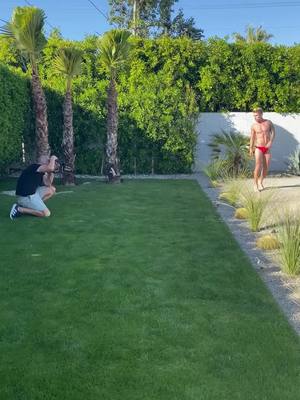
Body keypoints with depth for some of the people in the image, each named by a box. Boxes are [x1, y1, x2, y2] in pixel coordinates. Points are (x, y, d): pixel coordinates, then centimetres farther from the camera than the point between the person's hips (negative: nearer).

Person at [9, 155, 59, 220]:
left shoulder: (41, 171, 14)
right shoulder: (36, 167, -15)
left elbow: (48, 184, 12)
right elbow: (50, 168, -32)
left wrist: (51, 172, 5)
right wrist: (53, 159, -12)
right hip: (25, 196, -10)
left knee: (52, 190, 12)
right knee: (46, 213, -12)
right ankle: (19, 209, -6)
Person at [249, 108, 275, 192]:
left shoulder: (268, 122, 2)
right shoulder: (254, 126, 1)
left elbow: (273, 132, -3)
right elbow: (252, 138, 6)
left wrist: (271, 142, -20)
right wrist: (251, 149, 2)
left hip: (267, 149, 2)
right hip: (258, 148, -2)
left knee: (266, 167, 2)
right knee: (258, 166, -17)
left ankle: (260, 182, 22)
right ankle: (255, 184, -10)